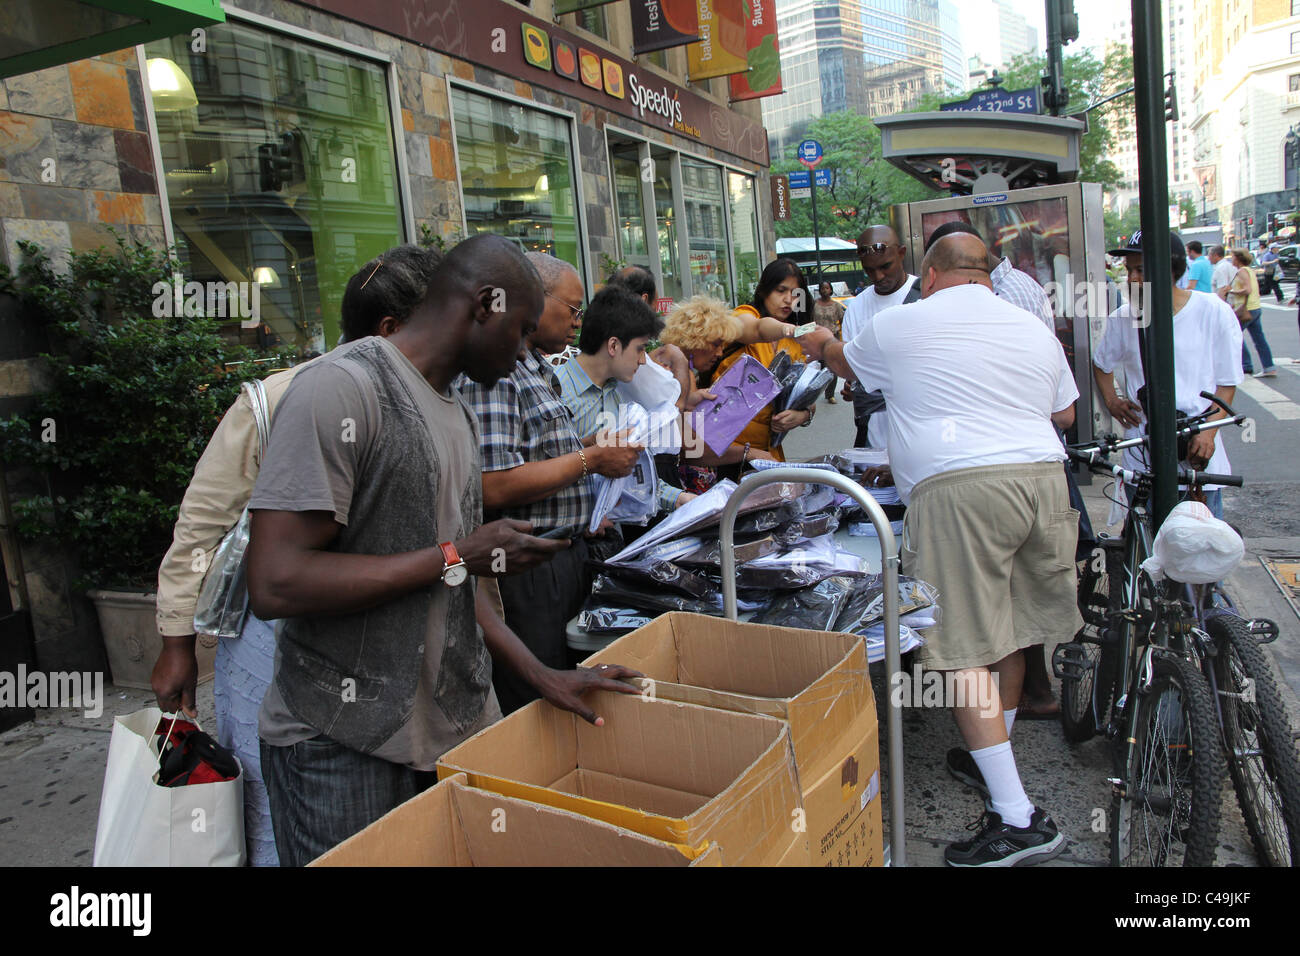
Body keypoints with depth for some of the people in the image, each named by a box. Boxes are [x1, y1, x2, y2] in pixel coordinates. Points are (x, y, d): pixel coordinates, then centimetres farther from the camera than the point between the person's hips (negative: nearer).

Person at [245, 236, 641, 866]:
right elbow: (275, 585, -25)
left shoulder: (457, 414, 12)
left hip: (462, 723, 8)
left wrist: (540, 674, 7)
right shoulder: (340, 388, -17)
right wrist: (457, 557, -18)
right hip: (345, 746, -7)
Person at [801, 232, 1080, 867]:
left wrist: (818, 344, 51)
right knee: (1009, 628, 18)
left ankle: (1018, 819, -7)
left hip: (957, 487, -6)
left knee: (966, 648, -6)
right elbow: (1065, 415, 28)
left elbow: (844, 361, 28)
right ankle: (992, 761, 35)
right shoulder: (1035, 329, 19)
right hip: (1043, 478, 7)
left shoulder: (897, 326, 7)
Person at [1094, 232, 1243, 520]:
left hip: (1198, 455, -1)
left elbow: (1227, 383, 1)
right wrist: (1111, 400, 6)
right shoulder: (1123, 318, 2)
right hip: (1141, 456, 2)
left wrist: (1208, 430, -13)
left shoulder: (1214, 313, -4)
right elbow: (1101, 363, 22)